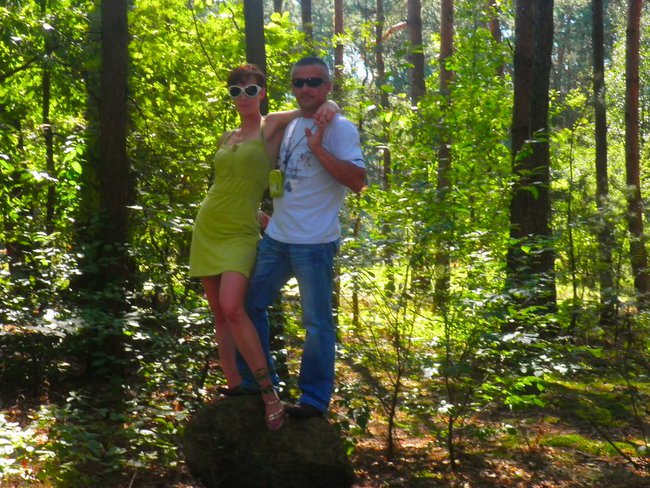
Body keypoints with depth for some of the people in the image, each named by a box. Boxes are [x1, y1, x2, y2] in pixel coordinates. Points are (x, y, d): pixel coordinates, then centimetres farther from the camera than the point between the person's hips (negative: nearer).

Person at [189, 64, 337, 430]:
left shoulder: (273, 126, 0)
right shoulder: (227, 139, 15)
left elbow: (326, 106, 3)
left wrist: (329, 107, -21)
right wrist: (260, 217, 7)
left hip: (240, 233, -6)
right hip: (208, 227, 6)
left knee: (232, 308, -24)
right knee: (220, 314, 4)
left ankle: (268, 390, -16)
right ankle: (235, 388, 10)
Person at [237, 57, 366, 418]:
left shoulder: (339, 128, -9)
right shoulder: (289, 125, 14)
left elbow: (357, 180, -21)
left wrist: (318, 147, -24)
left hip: (315, 242, -8)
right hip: (276, 238, 8)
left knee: (317, 323, 1)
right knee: (251, 305, 15)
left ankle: (316, 398, 11)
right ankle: (257, 381, 29)